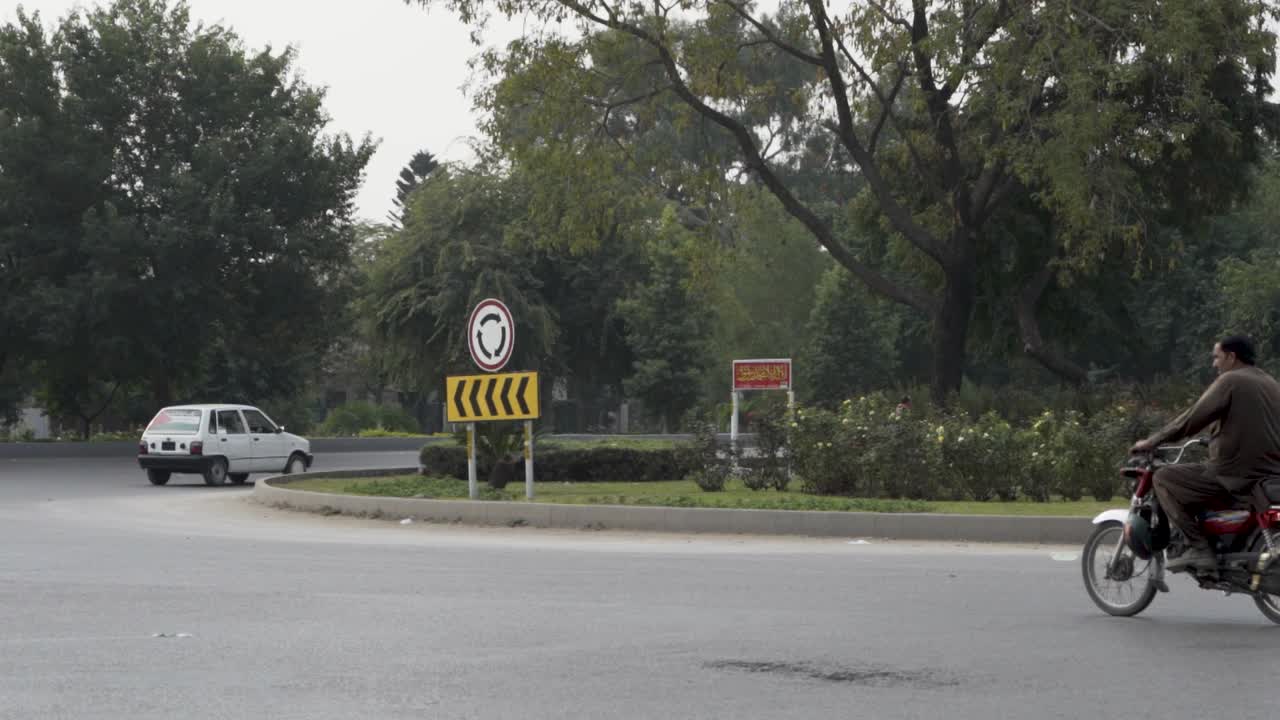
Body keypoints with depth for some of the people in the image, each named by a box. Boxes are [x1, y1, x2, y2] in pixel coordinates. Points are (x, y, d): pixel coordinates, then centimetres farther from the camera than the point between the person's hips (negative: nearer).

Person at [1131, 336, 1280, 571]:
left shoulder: (1230, 381, -8)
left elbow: (1192, 420, -10)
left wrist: (1152, 442, -2)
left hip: (1235, 473, -8)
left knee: (1164, 479, -1)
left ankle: (1199, 548, -10)